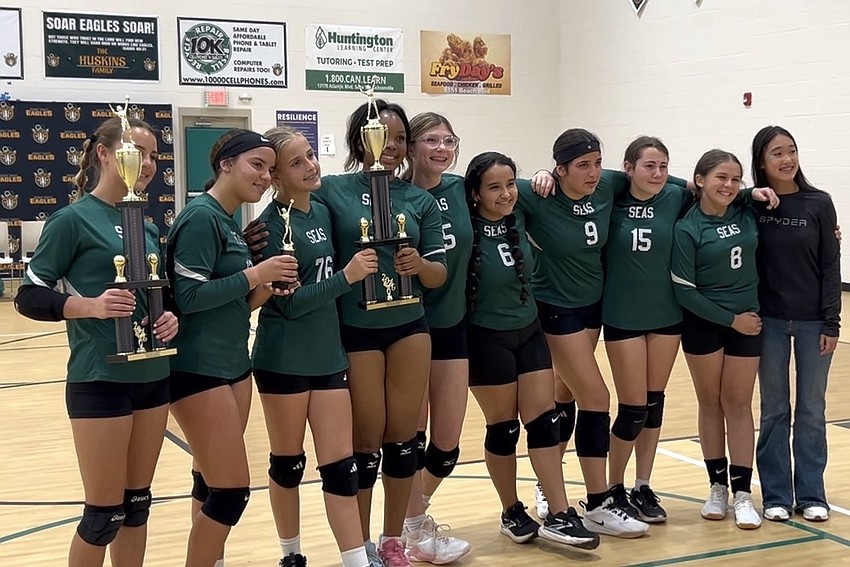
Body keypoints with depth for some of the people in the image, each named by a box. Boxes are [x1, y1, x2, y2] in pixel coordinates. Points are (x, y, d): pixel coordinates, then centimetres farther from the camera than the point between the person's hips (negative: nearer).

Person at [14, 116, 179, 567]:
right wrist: (91, 305, -23)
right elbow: (28, 297, -9)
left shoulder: (147, 226, 11)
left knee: (137, 504, 14)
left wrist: (170, 318, -3)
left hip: (152, 378, 6)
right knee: (103, 513, 1)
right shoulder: (73, 219, -8)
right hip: (99, 381, -6)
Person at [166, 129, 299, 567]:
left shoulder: (231, 221, 13)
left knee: (210, 484, 15)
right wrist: (254, 274, -18)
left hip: (232, 364, 9)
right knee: (231, 490, -5)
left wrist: (265, 290, -2)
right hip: (198, 369, -9)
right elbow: (188, 296, -21)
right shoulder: (201, 217, -15)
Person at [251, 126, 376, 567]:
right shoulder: (271, 225, -14)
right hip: (284, 360, -5)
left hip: (328, 354, 6)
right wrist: (347, 276, -21)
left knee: (340, 466, 5)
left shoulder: (323, 212, 6)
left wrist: (356, 269, 2)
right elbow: (288, 302, -18)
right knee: (288, 463, 10)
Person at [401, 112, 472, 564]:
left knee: (448, 444, 9)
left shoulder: (460, 190, 3)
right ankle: (414, 530, 24)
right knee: (412, 436, 6)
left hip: (453, 327, 5)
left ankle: (414, 512, 34)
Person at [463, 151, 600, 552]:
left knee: (544, 421, 3)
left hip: (530, 332, 5)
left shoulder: (520, 219, -1)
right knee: (503, 427, 5)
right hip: (488, 339, -5)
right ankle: (512, 513, 23)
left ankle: (559, 515, 7)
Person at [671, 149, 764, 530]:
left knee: (738, 404, 5)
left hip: (747, 322, 3)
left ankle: (742, 492, 10)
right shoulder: (687, 228, -11)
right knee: (711, 404, 8)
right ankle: (717, 486, 20)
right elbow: (684, 291, -12)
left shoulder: (748, 215, 0)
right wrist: (730, 319, -11)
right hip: (703, 324, -2)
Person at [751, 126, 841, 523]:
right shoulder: (752, 206, -3)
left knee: (812, 411, 8)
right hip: (769, 321, 0)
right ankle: (776, 495, 17)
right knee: (774, 411, 8)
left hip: (813, 322, 0)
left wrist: (831, 323, -6)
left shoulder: (818, 204, -3)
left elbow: (831, 267, -2)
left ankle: (811, 495, 19)